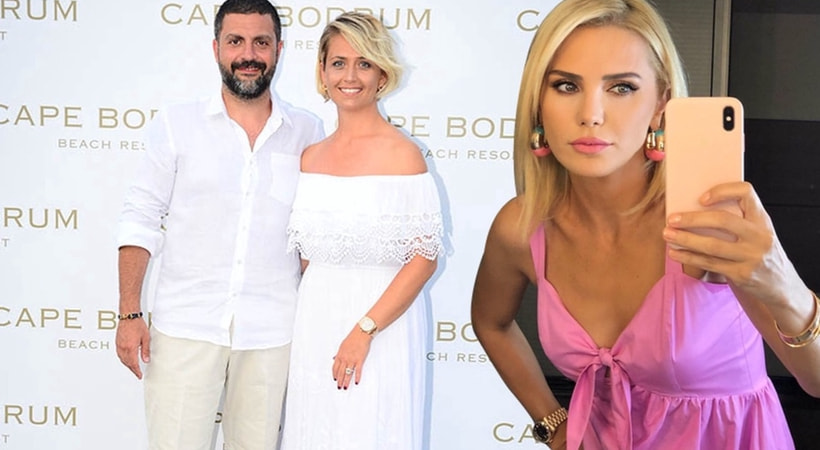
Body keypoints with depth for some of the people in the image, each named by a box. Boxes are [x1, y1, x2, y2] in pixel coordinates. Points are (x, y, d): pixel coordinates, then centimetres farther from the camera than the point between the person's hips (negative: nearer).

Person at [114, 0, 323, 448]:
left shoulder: (307, 132, 4)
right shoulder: (176, 124, 1)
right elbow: (140, 221, 1)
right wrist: (129, 313, -6)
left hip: (272, 334, 1)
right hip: (185, 326, -1)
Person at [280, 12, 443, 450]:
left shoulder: (401, 154, -10)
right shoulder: (310, 157, 7)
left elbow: (424, 257, -13)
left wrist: (364, 330, -17)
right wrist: (303, 323, 5)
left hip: (379, 326, -5)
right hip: (314, 325, 5)